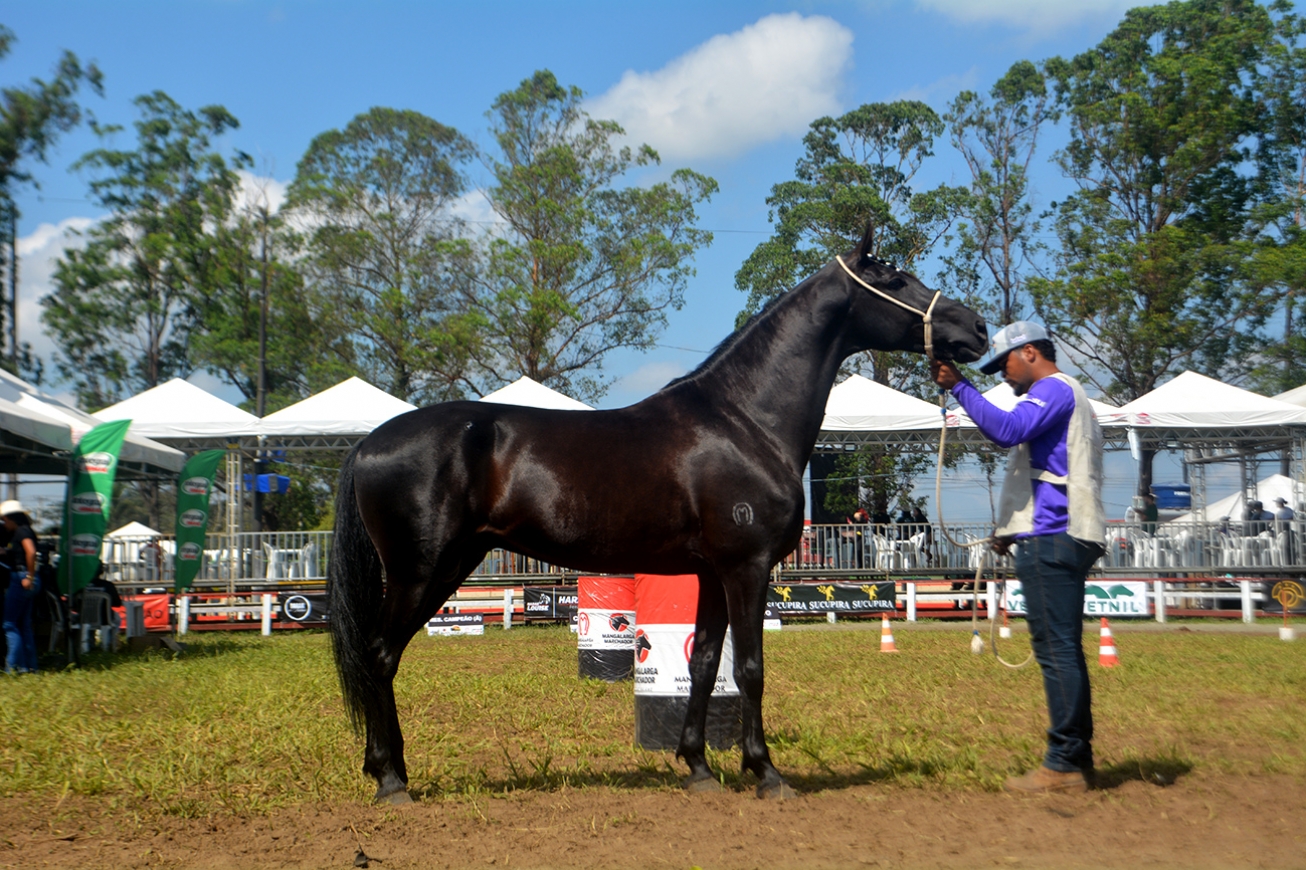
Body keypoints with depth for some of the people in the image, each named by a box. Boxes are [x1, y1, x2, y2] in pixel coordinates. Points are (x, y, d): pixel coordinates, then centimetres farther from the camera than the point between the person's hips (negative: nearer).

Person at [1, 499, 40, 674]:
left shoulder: (22, 531, -10)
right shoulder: (22, 531, 19)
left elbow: (31, 552, -24)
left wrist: (29, 577, -22)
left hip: (22, 579, -10)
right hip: (20, 579, 10)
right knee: (24, 625, 11)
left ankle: (15, 665, -8)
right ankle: (30, 665, 13)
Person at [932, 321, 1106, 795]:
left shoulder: (1054, 389, -6)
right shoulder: (1066, 397, 27)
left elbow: (1007, 430, -25)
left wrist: (960, 386, -20)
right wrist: (1014, 527, 21)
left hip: (1051, 541, -11)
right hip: (1059, 539, 11)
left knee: (1056, 650, -10)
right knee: (1063, 651, 12)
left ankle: (1064, 764, -8)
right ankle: (1077, 756, 17)